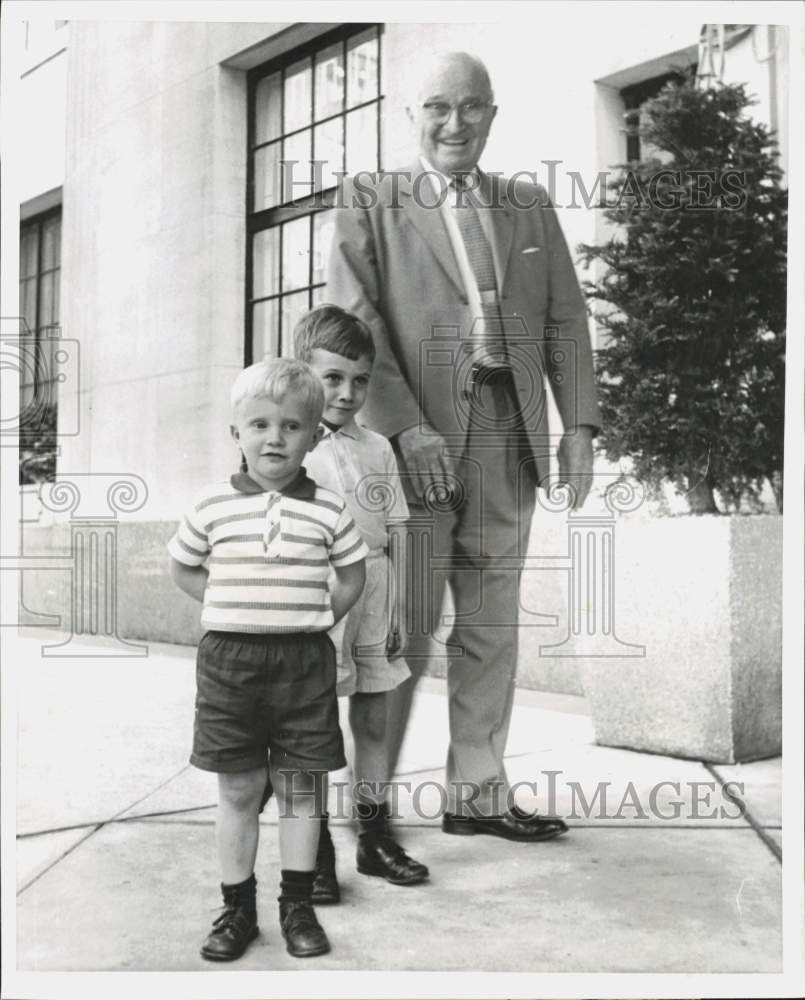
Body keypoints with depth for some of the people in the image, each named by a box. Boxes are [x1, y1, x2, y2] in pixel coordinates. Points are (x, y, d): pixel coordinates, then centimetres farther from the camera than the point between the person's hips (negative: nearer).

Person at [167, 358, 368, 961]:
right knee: (238, 790, 8)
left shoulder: (328, 510, -1)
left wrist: (313, 618, 0)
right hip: (230, 658, 0)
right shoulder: (212, 506, -1)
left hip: (305, 660, 0)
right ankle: (238, 908, 21)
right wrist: (232, 609, 4)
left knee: (301, 787, 7)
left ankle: (298, 906, 22)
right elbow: (182, 568, 13)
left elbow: (352, 578, 10)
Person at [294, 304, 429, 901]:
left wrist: (398, 611, 6)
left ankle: (375, 837, 24)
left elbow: (393, 535, 9)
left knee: (374, 720, 12)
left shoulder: (378, 449, 7)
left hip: (374, 596, 5)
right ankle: (316, 852, 14)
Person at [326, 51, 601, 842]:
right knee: (402, 628, -1)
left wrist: (579, 424, 2)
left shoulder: (530, 206, 17)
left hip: (509, 437, 5)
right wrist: (405, 428, -16)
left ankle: (477, 794, 22)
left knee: (491, 630, 10)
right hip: (415, 436, -4)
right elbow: (354, 321, -6)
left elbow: (565, 321, 13)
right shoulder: (369, 199, 5)